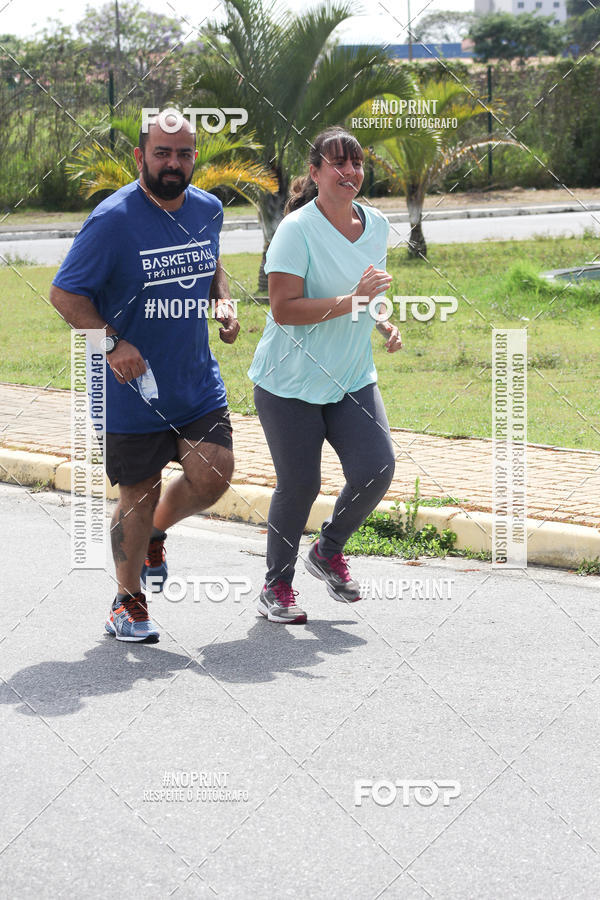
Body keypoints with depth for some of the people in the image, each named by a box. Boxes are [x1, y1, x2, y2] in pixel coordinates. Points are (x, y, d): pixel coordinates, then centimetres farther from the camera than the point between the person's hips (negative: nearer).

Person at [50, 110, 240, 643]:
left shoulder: (208, 210, 4)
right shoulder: (113, 220, -15)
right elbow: (65, 293, -11)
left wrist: (224, 302, 4)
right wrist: (112, 342, -23)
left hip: (198, 382, 5)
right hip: (132, 386, -5)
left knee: (212, 476, -8)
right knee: (139, 494, 4)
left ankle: (155, 531, 26)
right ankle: (128, 600, 26)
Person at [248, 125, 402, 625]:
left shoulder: (376, 224, 6)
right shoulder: (297, 229, -16)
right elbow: (284, 309, -23)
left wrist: (386, 323, 6)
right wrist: (352, 301, -29)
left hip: (352, 379, 6)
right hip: (290, 383, -6)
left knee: (376, 469, -10)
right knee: (299, 486, -1)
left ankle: (328, 552, 18)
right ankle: (277, 584, 22)